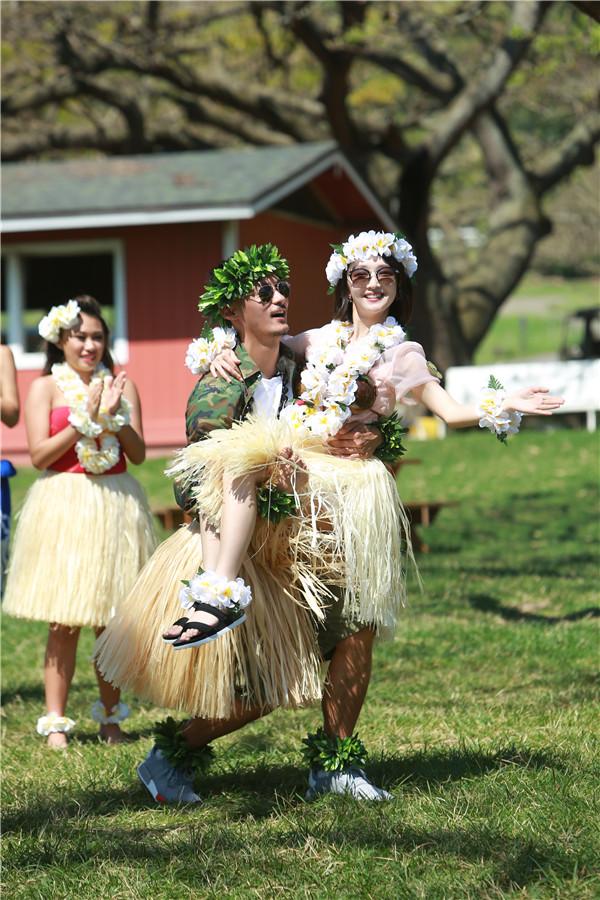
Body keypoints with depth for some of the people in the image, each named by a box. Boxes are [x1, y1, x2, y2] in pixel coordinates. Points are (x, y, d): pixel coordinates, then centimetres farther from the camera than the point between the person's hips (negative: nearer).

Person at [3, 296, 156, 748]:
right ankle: (56, 722, 2)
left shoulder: (121, 385, 8)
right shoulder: (46, 387, 2)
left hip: (115, 505, 2)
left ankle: (111, 717, 17)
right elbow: (39, 454, -7)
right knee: (64, 622, -3)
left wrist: (115, 415, -12)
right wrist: (84, 419, -13)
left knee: (113, 618, 6)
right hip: (64, 506, -2)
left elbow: (138, 453, 3)